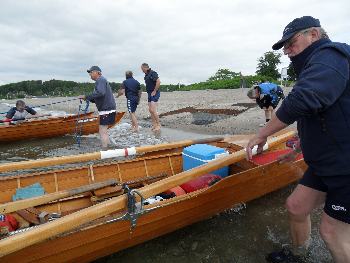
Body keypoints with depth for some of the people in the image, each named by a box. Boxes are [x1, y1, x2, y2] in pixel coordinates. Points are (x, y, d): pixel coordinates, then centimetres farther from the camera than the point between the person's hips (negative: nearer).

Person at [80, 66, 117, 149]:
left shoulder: (100, 80, -10)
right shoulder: (101, 80, 22)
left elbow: (100, 93, -29)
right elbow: (98, 98, 22)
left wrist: (86, 97, -23)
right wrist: (89, 99, 9)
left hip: (107, 110, -11)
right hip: (107, 108, 11)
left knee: (103, 131, -7)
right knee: (104, 131, 19)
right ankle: (108, 146, 28)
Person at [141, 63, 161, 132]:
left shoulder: (153, 73, -13)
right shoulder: (146, 75, 15)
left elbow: (158, 81, -24)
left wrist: (154, 91, -19)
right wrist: (149, 92, 14)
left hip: (154, 94, -10)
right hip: (150, 94, 10)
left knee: (153, 110, -15)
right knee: (150, 110, 8)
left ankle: (158, 125, -4)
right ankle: (154, 125, 15)